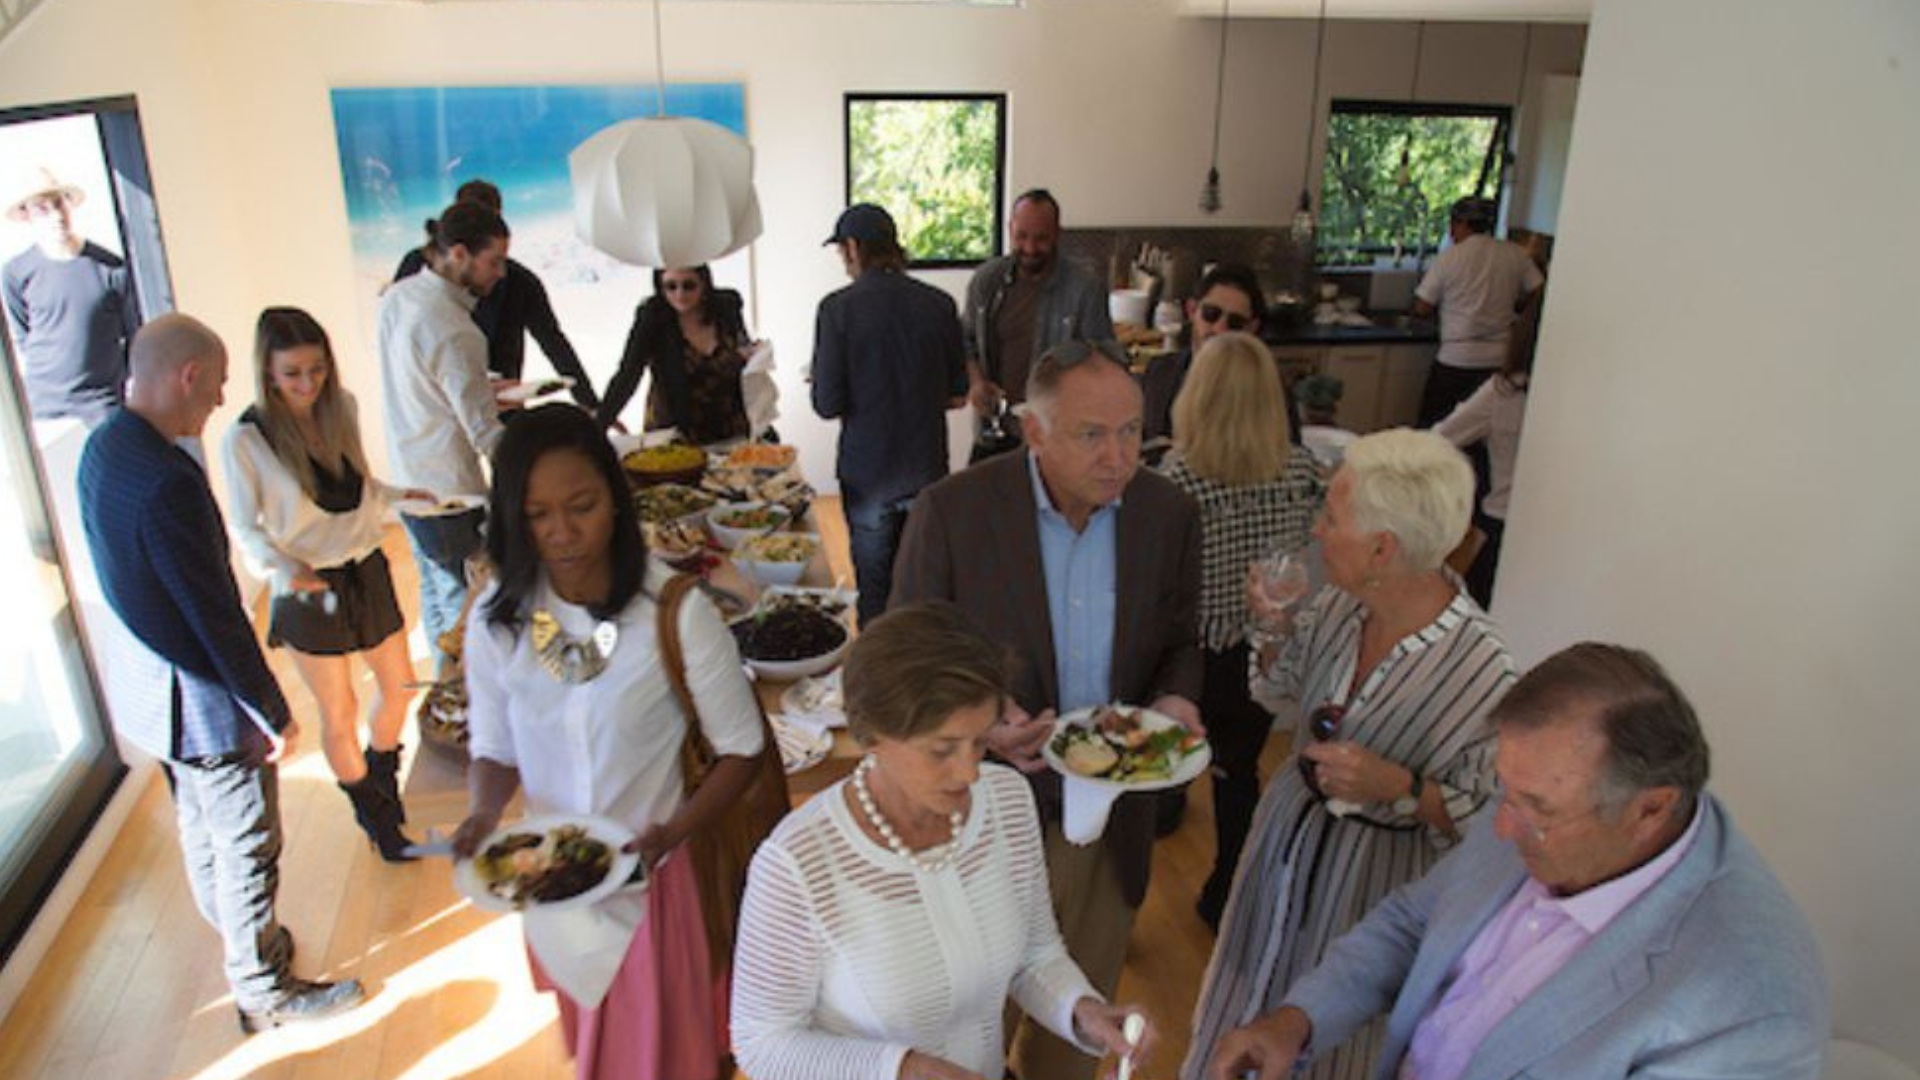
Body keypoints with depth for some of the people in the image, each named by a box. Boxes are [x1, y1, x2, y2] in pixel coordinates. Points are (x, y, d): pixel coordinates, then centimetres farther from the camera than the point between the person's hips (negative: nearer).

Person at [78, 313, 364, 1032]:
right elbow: (217, 617, -27)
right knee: (247, 849, 9)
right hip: (204, 703, -10)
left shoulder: (101, 450, 0)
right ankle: (265, 992, 27)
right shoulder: (168, 481, -31)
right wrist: (275, 714, -16)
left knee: (201, 830, 27)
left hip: (151, 685, 10)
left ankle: (241, 944, 49)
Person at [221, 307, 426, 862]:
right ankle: (374, 815, 34)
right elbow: (247, 528, -8)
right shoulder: (246, 439, -17)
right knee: (340, 714, 10)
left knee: (398, 687, 16)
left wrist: (400, 497, -6)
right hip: (308, 590, -5)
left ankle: (381, 780, 46)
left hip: (366, 571, 5)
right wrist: (284, 570, -25)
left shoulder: (341, 406, -4)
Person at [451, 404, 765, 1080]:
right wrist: (483, 815, -17)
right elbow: (494, 749, 3)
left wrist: (670, 834, -25)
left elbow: (740, 748, -12)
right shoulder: (496, 621, -9)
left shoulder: (676, 611, -20)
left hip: (660, 879, -3)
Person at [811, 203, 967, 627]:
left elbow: (828, 405, -14)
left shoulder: (838, 307, -13)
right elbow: (957, 394, 3)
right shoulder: (939, 303, -3)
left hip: (867, 470, -3)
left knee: (875, 580, 13)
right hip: (928, 465, 3)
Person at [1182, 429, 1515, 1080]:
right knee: (1248, 995, 27)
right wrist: (1273, 627, -12)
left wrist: (1399, 787, -33)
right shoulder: (1339, 605, -12)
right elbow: (1279, 691, 5)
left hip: (1374, 874, -5)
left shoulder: (1483, 674, -29)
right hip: (1286, 834, 5)